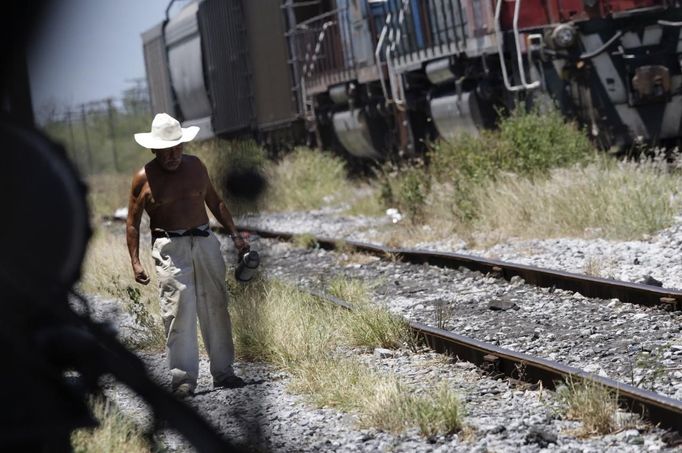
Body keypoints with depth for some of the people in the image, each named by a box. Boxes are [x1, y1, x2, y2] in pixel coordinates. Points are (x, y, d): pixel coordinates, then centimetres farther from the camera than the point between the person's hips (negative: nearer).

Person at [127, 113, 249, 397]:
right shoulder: (144, 177, -1)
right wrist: (135, 261, -5)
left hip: (205, 242, 4)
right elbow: (133, 222, 2)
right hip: (170, 247, -4)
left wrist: (235, 235, 13)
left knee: (216, 307, 5)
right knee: (179, 310, -11)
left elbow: (216, 203, 20)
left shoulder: (195, 166, 10)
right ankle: (183, 378, -6)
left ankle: (223, 372, 13)